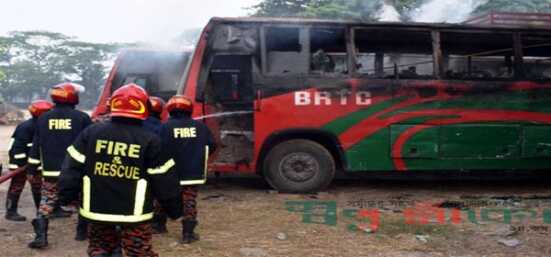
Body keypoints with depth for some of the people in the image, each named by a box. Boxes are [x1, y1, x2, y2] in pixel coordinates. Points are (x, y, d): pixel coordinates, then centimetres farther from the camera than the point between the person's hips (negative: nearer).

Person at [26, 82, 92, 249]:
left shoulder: (43, 119, 5)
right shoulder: (82, 118, -5)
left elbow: (36, 147, 7)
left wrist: (31, 169, 13)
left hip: (51, 171, 2)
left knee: (47, 202, 7)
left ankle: (40, 235, -4)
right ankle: (82, 231, 25)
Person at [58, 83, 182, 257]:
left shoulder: (91, 133, 1)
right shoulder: (150, 140, -8)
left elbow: (73, 167, 3)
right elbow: (164, 181, -5)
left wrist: (66, 196, 13)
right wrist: (174, 209, 7)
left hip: (98, 208, 3)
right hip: (134, 212, -3)